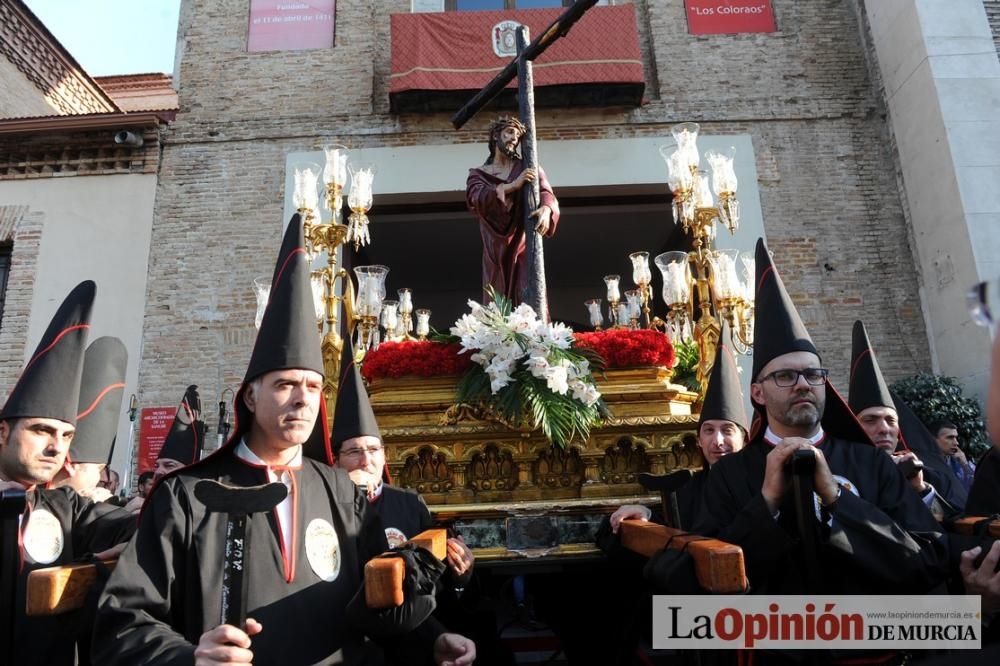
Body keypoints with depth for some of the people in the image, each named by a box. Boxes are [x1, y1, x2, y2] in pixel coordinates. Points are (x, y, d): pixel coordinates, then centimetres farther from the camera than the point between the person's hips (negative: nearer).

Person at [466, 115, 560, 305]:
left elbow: (547, 193, -6)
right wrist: (513, 185, -21)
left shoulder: (528, 168, 11)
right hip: (495, 251, 1)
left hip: (524, 247, -1)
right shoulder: (478, 174, 11)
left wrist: (546, 209, -30)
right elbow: (476, 198, -10)